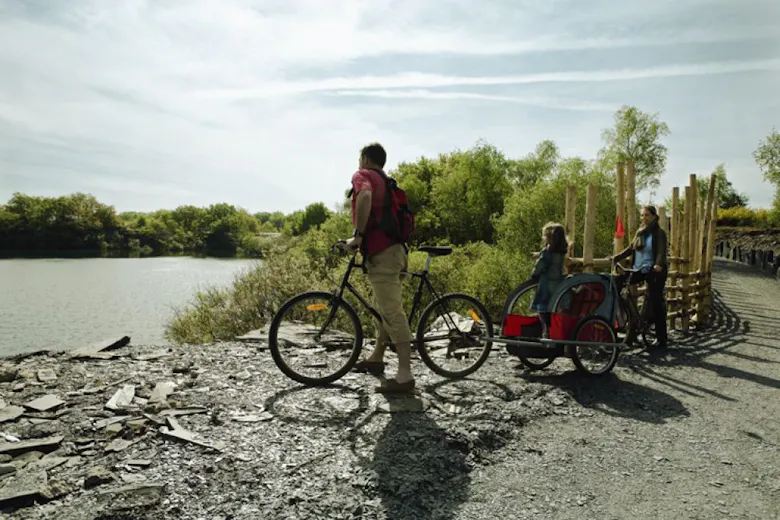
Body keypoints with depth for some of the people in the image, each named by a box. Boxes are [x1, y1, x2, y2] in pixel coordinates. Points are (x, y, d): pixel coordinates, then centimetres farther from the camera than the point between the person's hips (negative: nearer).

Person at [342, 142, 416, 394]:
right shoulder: (386, 181, 26)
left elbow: (365, 196, -25)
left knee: (392, 313, -12)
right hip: (394, 250, 10)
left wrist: (358, 235, -20)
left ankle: (405, 376, -13)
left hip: (381, 254, -10)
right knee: (385, 309, 19)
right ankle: (376, 358, 34)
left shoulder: (362, 175, -2)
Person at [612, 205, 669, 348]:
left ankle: (661, 339, 4)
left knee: (656, 304, -5)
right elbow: (630, 249, 11)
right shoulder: (640, 232, 13)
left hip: (654, 271, -6)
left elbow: (661, 252, -20)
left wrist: (659, 264, -39)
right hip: (640, 270, 7)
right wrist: (616, 257, -2)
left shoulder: (659, 233, -6)